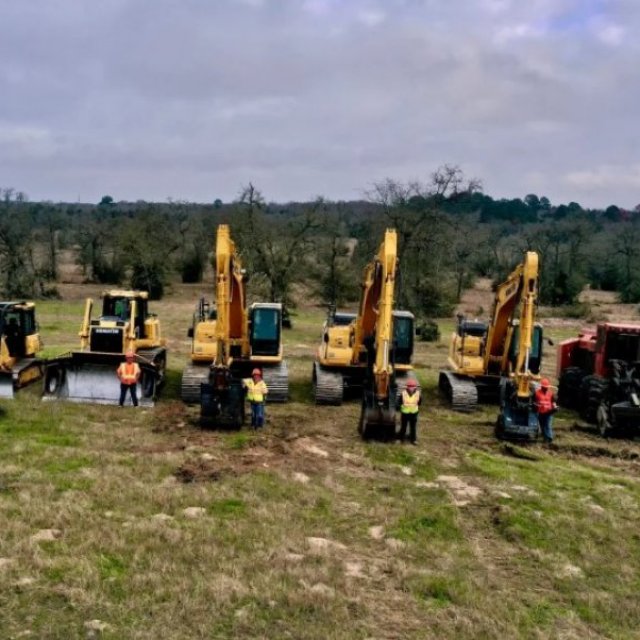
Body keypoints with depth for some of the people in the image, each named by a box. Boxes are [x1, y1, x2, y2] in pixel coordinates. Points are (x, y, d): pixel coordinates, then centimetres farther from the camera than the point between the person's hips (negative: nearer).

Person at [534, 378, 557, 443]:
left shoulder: (550, 393, 6)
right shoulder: (537, 392, 1)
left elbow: (553, 401, 13)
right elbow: (534, 402, 6)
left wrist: (554, 406, -5)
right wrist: (535, 405, -14)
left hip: (548, 413, -1)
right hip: (540, 413, 1)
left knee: (549, 426, -10)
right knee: (542, 426, 8)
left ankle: (550, 438, -14)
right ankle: (545, 438, 18)